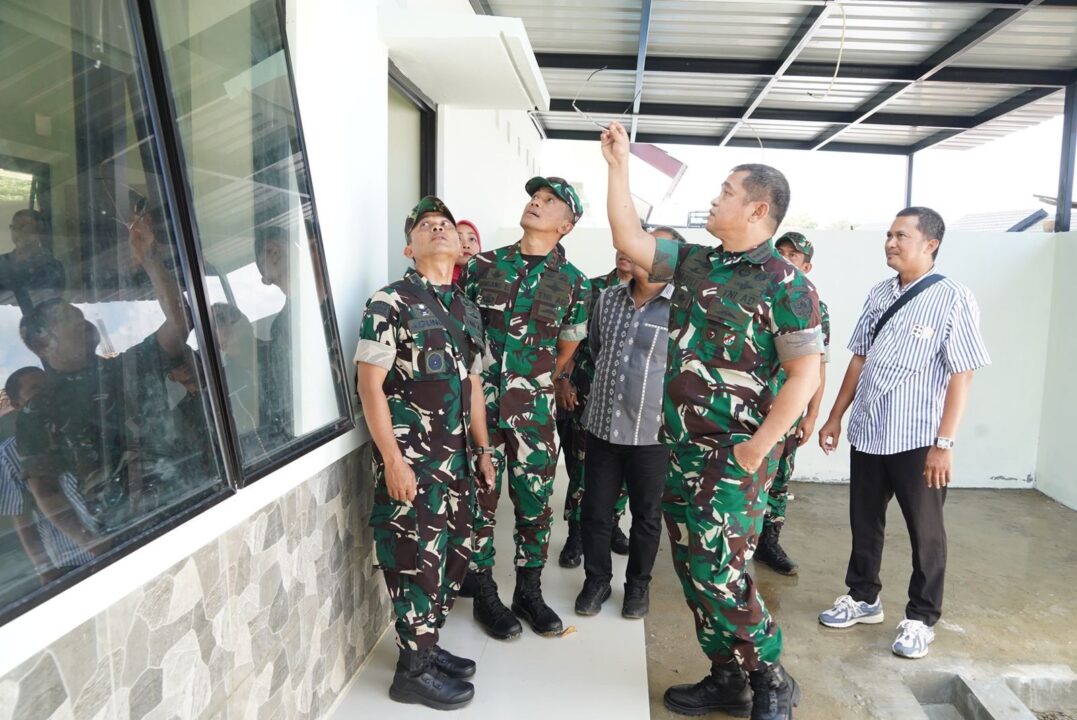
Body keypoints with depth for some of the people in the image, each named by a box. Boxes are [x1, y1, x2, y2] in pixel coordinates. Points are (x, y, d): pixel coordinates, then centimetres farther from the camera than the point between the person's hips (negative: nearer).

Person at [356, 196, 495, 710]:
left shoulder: (467, 309, 12)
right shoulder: (389, 303, -9)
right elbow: (370, 384, -13)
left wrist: (481, 447, 16)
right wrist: (392, 459, -18)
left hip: (457, 457, 7)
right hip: (410, 458, -7)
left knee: (454, 556, 13)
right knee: (417, 561, 1)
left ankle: (426, 645, 33)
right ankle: (413, 670, 18)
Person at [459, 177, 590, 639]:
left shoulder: (573, 281, 2)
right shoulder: (483, 265, 5)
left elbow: (566, 350, 10)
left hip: (533, 411, 0)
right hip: (478, 403, 0)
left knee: (535, 502, 8)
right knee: (479, 500, 6)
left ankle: (529, 592, 26)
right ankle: (484, 595, 23)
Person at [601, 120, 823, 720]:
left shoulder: (784, 283, -11)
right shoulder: (694, 262, 9)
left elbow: (806, 374, -14)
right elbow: (630, 240, 11)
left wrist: (757, 448, -18)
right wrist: (619, 165, 10)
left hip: (735, 453, -7)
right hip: (681, 446, 7)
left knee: (718, 574, -6)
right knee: (693, 570, 13)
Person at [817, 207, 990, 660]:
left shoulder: (953, 299, -11)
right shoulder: (879, 295, 7)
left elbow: (961, 376, -13)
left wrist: (944, 442, -17)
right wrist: (836, 417, 12)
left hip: (917, 439, -5)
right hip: (867, 433, 6)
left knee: (924, 530, 11)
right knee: (864, 522, 17)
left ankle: (920, 618, 28)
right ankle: (863, 598, 36)